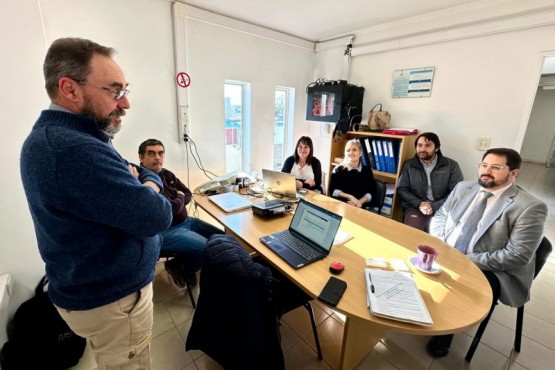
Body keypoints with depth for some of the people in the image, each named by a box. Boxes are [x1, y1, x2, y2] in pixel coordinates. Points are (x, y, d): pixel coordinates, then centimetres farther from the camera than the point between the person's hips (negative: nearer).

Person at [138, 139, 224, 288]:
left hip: (185, 221, 9)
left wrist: (176, 202, -11)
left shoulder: (167, 174, 6)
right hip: (165, 231, -9)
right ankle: (178, 267, 8)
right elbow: (172, 208, -26)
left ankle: (185, 264, 18)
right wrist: (179, 198, -5)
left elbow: (188, 194, 9)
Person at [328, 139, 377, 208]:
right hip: (339, 205, -1)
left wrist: (360, 202, -12)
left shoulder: (367, 170, 7)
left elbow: (371, 192, 4)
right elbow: (332, 190, 0)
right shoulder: (338, 169, 3)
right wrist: (349, 197, -10)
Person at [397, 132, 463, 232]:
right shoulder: (409, 165, 8)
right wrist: (419, 204, -12)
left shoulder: (451, 165, 5)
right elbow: (401, 189, 4)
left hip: (442, 209, 0)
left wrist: (434, 206, -14)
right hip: (415, 208, 0)